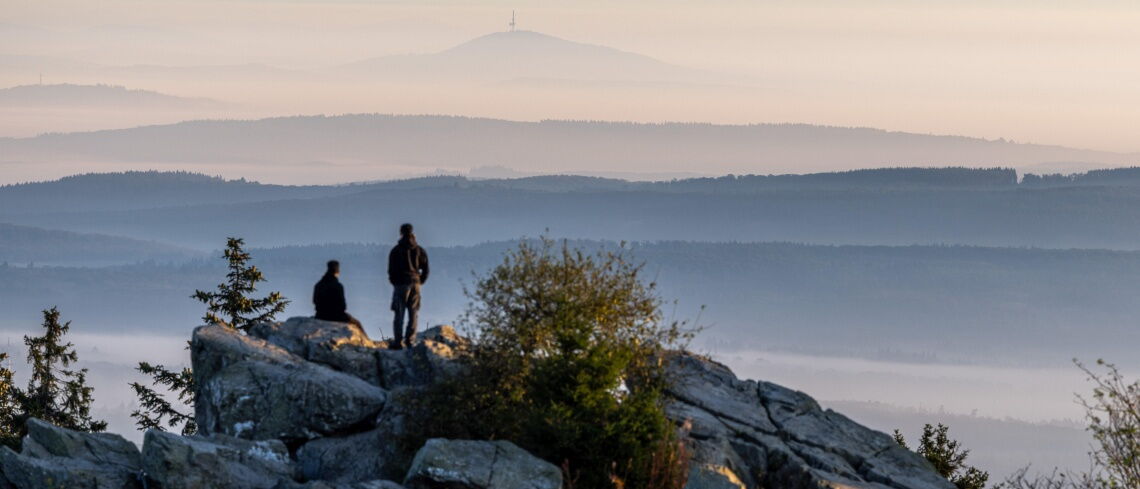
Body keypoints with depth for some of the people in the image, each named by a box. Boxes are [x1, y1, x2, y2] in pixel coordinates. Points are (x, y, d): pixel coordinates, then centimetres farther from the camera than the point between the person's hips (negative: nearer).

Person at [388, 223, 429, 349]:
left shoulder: (396, 250, -4)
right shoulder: (419, 250, 6)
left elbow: (391, 269, -4)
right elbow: (425, 269, 5)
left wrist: (394, 282, 10)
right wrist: (420, 282, 13)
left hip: (401, 284, -3)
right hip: (415, 284, 3)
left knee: (399, 314, -2)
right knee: (413, 315, 7)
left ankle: (398, 341, -7)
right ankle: (410, 340, 2)